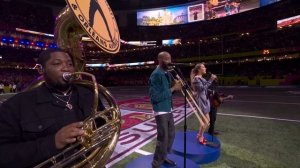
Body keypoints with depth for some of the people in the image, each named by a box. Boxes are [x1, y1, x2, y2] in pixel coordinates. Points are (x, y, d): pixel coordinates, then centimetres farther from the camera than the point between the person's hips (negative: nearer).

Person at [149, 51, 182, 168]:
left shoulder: (167, 73, 10)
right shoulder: (156, 75, -18)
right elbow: (155, 97, -23)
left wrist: (176, 87, -6)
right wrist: (173, 88, -21)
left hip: (168, 109, 9)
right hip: (161, 111, -9)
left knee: (171, 135, 19)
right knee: (163, 138, 0)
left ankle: (163, 158, 38)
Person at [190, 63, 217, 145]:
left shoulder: (202, 78, 16)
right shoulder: (196, 78, -12)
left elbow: (206, 87, 17)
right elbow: (202, 88, -21)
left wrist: (212, 80, 8)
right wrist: (211, 80, -20)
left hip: (205, 100, 10)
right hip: (201, 100, -10)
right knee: (206, 120, -7)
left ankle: (200, 135, 25)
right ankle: (200, 137, 6)